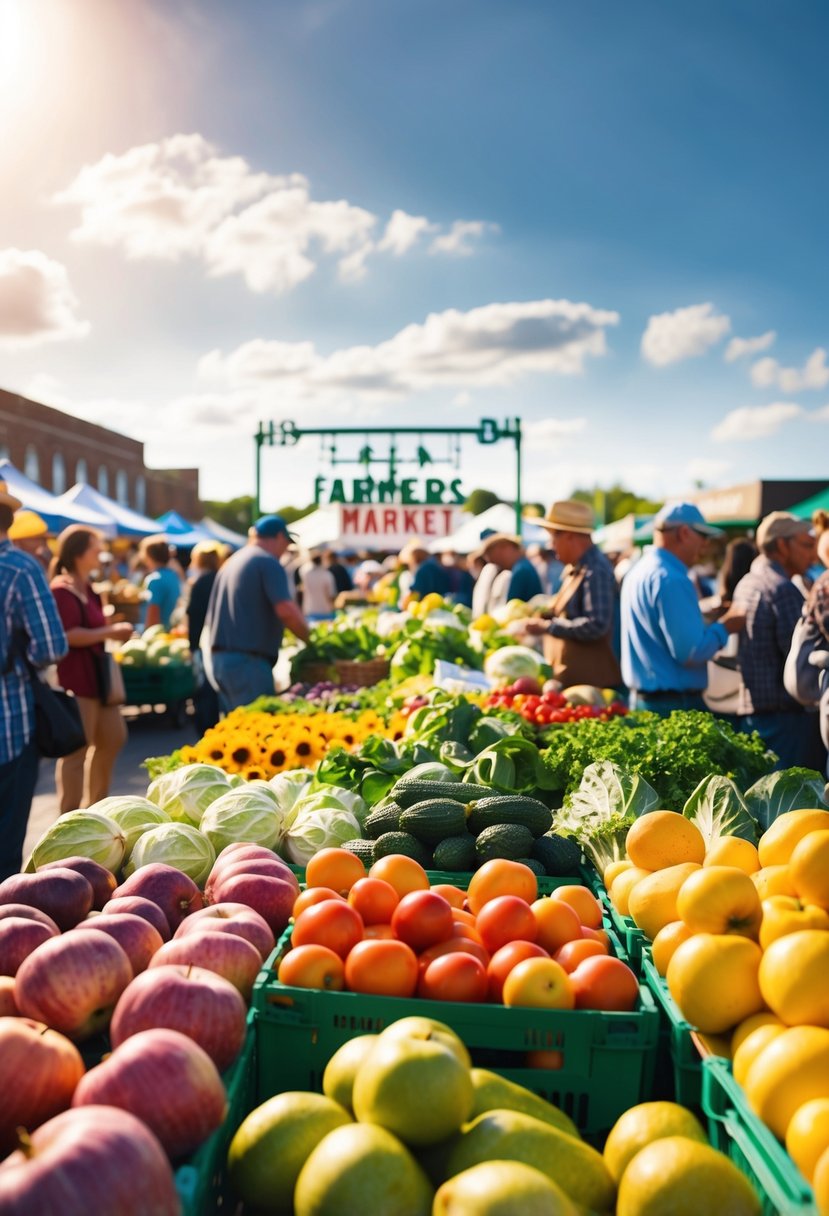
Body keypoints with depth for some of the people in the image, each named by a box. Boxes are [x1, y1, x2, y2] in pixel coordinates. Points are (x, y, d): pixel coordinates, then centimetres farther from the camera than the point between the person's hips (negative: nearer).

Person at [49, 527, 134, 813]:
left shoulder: (87, 587, 16)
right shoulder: (62, 589, -16)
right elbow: (67, 635, -25)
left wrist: (113, 631, 12)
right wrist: (110, 632, -19)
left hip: (97, 674, 11)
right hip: (74, 678, -11)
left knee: (113, 737, 18)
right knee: (76, 749, -5)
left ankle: (95, 805, 33)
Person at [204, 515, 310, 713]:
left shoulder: (231, 562, 19)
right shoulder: (268, 562, -8)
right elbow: (285, 610, -20)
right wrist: (310, 639, -8)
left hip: (217, 657, 9)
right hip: (247, 660, -9)